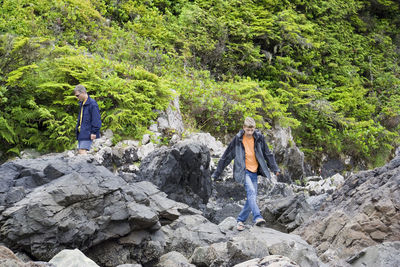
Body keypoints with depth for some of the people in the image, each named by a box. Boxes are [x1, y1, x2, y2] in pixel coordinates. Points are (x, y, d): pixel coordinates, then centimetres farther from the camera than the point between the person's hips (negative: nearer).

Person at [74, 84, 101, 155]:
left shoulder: (92, 103, -12)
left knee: (83, 152, -17)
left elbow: (96, 119, -14)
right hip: (81, 133, 9)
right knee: (79, 152, 6)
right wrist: (78, 127, 16)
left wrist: (94, 132, -17)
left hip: (87, 133, -9)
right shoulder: (81, 104, 15)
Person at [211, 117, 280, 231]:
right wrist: (216, 173, 0)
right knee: (251, 191, -24)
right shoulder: (237, 139, -7)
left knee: (252, 196, 2)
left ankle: (240, 220, 15)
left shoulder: (259, 137, 0)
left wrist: (275, 168, 12)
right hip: (243, 170, -4)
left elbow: (267, 153, 11)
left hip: (254, 171, 4)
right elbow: (226, 156, -2)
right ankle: (257, 217, -33)